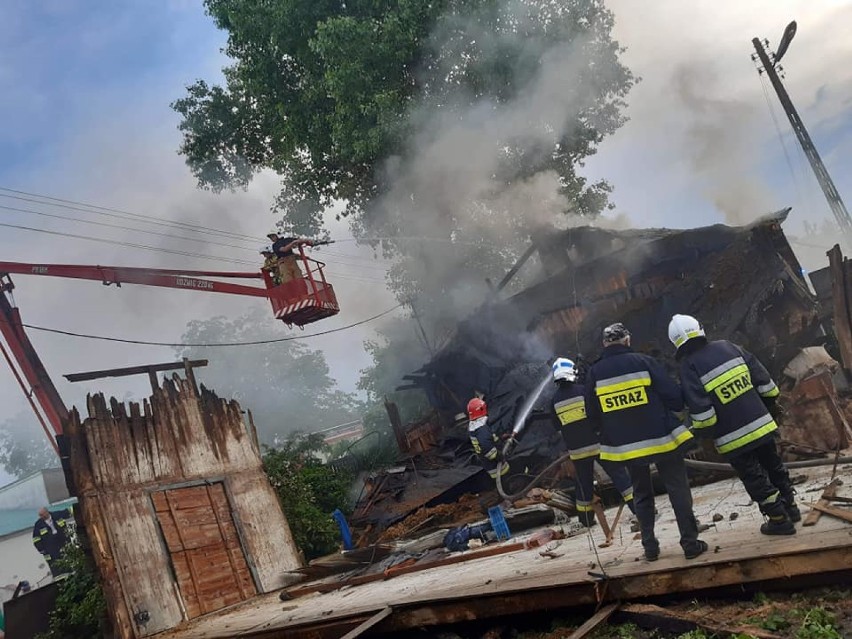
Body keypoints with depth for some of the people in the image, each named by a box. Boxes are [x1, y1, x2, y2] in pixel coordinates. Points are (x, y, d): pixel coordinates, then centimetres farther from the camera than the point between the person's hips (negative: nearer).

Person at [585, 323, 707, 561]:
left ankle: (650, 546, 18)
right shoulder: (644, 362, -9)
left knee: (642, 495, 17)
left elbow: (592, 415, 6)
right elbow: (674, 396, -9)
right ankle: (690, 542, 9)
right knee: (678, 490, 9)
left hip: (624, 446, 3)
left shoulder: (594, 373, -1)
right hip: (661, 438, -3)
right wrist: (678, 408, 13)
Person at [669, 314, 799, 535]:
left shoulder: (689, 367, -13)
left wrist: (704, 432, -2)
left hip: (733, 438, -5)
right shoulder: (727, 347, 2)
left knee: (754, 478, 10)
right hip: (760, 424, 5)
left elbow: (702, 412, -19)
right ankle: (791, 507, 37)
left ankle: (779, 519, 18)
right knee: (773, 466, 24)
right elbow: (762, 379, 6)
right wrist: (768, 405, 19)